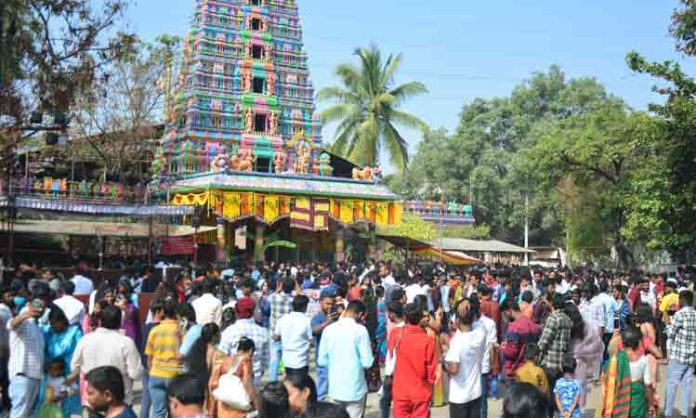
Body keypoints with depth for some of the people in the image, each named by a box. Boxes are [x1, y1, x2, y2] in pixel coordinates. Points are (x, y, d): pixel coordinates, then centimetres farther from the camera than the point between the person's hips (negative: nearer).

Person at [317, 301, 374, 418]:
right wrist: (372, 358, 8)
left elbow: (322, 361, 3)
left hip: (335, 387, 4)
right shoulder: (360, 330, -12)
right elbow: (367, 362, -13)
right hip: (355, 388, -3)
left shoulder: (329, 329, -1)